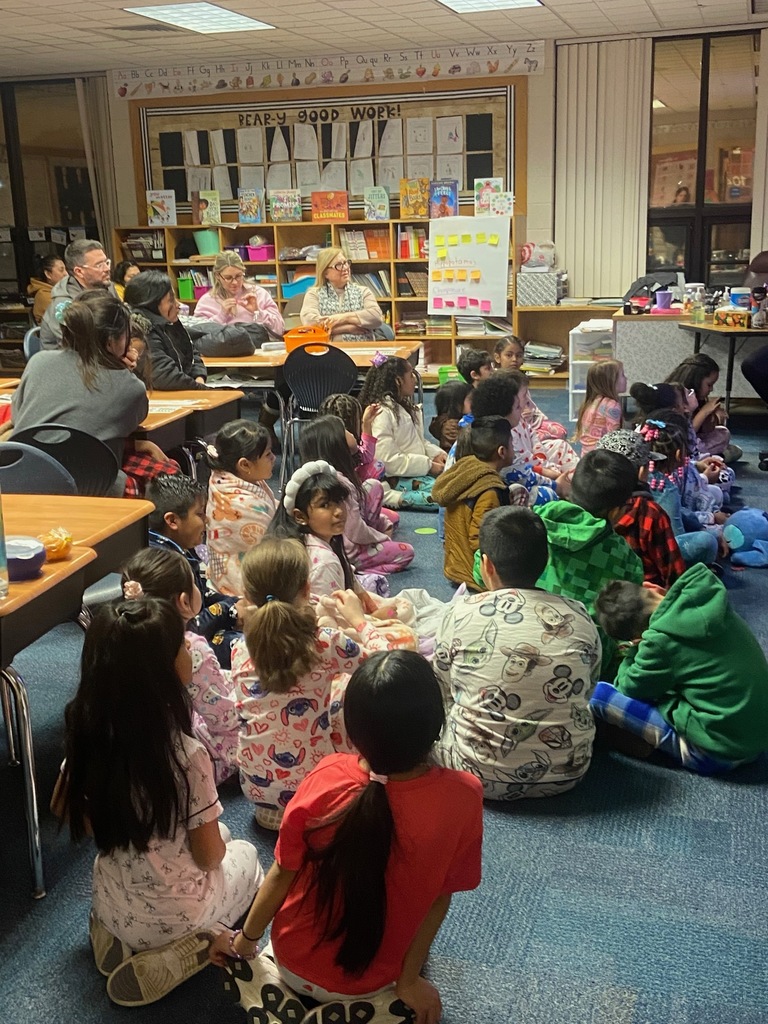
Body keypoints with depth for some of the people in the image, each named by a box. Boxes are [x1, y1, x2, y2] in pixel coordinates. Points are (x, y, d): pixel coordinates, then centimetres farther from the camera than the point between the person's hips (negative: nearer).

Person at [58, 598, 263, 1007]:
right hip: (174, 918, -5)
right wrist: (220, 842, 4)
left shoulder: (86, 734, -15)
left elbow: (79, 821, 1)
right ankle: (171, 955, 4)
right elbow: (209, 855, -18)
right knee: (245, 854, 26)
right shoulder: (187, 755, -32)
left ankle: (118, 937, 13)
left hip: (111, 907, 5)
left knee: (220, 836, 30)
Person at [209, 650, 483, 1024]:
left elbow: (282, 874, -13)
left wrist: (244, 941, 6)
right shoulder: (463, 796, -29)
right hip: (369, 982, -1)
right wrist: (409, 981, 1)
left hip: (293, 959, 2)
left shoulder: (327, 777, -27)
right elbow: (439, 899, -16)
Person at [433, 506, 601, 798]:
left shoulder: (461, 613, -10)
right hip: (567, 775, 2)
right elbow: (585, 695, 8)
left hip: (481, 776, -1)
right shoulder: (579, 618, -4)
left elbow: (442, 693, 4)